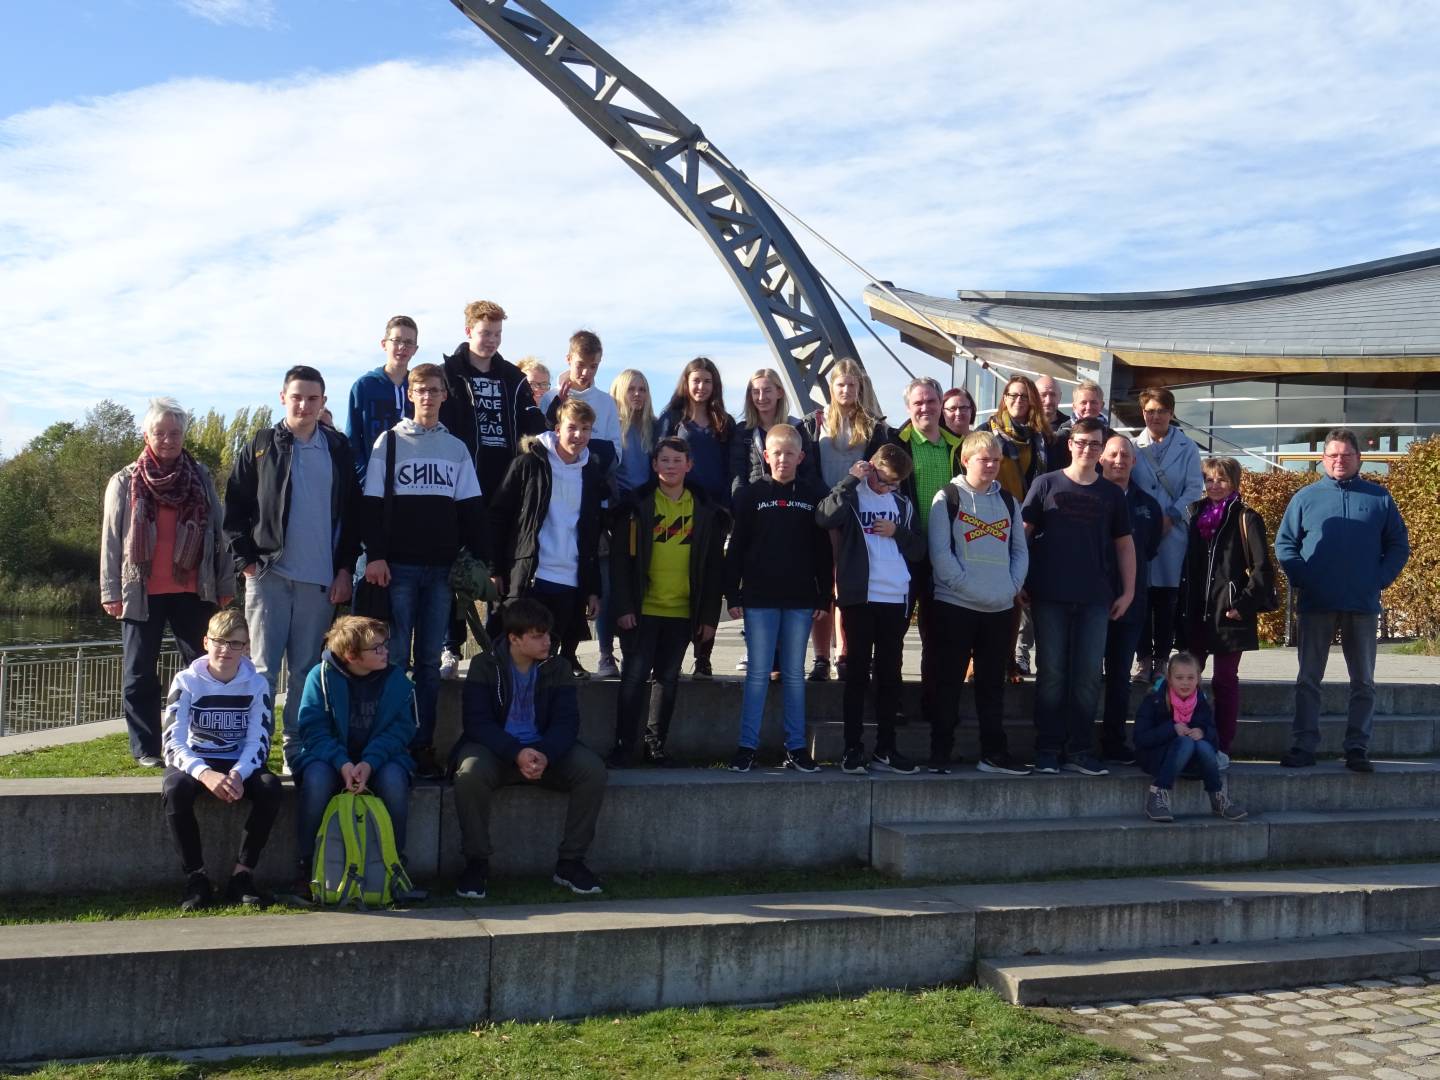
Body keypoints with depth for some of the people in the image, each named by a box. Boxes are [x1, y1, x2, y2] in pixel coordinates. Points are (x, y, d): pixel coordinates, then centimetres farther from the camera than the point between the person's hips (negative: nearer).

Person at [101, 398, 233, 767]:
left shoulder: (201, 478, 7)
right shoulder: (124, 483, 4)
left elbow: (219, 532, 7)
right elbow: (111, 539, 3)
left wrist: (225, 585, 3)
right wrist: (111, 591, -3)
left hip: (193, 591, 1)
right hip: (142, 593, -1)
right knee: (140, 673, 5)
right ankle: (145, 748, 13)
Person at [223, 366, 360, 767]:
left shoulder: (339, 449, 9)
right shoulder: (261, 446, 4)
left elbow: (353, 513, 10)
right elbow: (235, 508, 4)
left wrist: (345, 568, 4)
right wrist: (247, 560, -4)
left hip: (321, 580, 2)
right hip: (269, 574, -1)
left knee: (306, 669, 6)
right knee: (263, 667, -2)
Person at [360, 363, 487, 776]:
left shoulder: (457, 448, 13)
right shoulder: (390, 441, 5)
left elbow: (471, 509, 11)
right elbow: (374, 504, 0)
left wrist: (481, 558, 3)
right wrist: (375, 555, -9)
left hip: (442, 568, 2)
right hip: (399, 566, -2)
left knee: (429, 661, 4)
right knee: (396, 658, -2)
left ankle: (423, 744, 8)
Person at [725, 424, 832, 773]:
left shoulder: (813, 495, 5)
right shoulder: (751, 495, 1)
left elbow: (823, 551, 7)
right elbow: (736, 548, 1)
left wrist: (824, 597, 3)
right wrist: (733, 596, -3)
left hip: (800, 600, 1)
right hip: (759, 599, -1)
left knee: (794, 674, 8)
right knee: (757, 674, 1)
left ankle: (796, 747, 13)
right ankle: (747, 746, 6)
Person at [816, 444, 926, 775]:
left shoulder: (903, 504, 14)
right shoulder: (852, 496, 0)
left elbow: (919, 550, 13)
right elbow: (825, 517, -21)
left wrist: (897, 532, -4)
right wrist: (852, 479, -17)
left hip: (896, 599, 4)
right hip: (860, 597, -4)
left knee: (890, 674, 8)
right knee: (858, 673, 1)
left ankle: (885, 748, 16)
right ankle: (853, 748, 6)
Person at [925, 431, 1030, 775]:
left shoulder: (1007, 500, 14)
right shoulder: (947, 498, -1)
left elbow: (1020, 549, 15)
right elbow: (939, 552, -8)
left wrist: (1013, 585, 0)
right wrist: (967, 587, -15)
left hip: (1001, 607, 5)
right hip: (954, 604, -4)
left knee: (993, 683, 9)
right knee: (948, 682, 1)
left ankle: (994, 753, 14)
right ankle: (940, 753, 7)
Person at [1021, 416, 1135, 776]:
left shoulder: (1111, 494, 10)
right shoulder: (1046, 485, 2)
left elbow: (1124, 544, 14)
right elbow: (1023, 534, 1)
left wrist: (1128, 591, 7)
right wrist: (1021, 584, -5)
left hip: (1095, 598, 2)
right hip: (1050, 597, -2)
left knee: (1088, 677, 3)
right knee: (1052, 675, 2)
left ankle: (1079, 751, 12)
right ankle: (1048, 750, 9)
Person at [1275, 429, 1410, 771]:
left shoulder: (1379, 498, 7)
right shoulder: (1306, 497, 5)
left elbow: (1399, 545, 8)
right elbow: (1284, 543, 5)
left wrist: (1381, 579, -5)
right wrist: (1300, 578, -8)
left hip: (1363, 605, 1)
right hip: (1316, 605, -1)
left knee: (1363, 682, 5)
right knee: (1308, 679, 2)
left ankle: (1358, 748, 11)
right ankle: (1303, 746, 7)